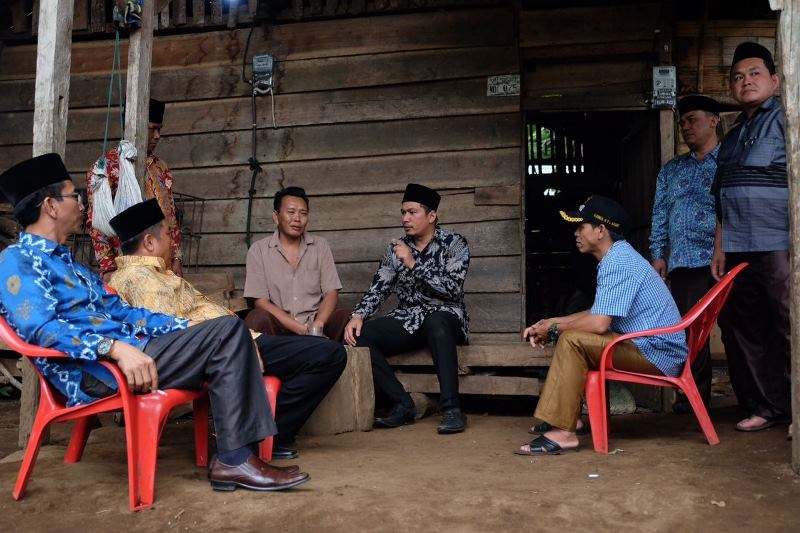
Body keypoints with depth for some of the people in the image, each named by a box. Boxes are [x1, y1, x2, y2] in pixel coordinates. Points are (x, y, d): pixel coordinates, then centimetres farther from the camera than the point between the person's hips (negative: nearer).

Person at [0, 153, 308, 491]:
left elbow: (120, 312, 25)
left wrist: (191, 329, 15)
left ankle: (238, 454, -14)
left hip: (126, 352, 9)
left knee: (227, 332, -6)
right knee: (228, 331, -17)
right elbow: (41, 329, -20)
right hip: (95, 373, -9)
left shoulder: (67, 262, 25)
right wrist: (115, 347, -34)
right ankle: (233, 459, -15)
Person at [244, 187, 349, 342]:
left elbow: (331, 293, 2)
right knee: (258, 318, -32)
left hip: (316, 322, 1)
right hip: (280, 326, -1)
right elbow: (261, 301, -5)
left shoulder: (320, 245, 9)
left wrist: (316, 326, -20)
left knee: (344, 316, -27)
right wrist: (303, 330, -16)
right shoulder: (258, 250, 2)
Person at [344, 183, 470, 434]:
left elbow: (452, 288, -16)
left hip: (445, 317, -4)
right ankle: (402, 404, -14)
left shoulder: (454, 243, -3)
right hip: (407, 320, 4)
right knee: (359, 335, -21)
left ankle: (452, 409, -34)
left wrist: (413, 264, -21)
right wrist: (358, 315, -13)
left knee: (435, 323, -41)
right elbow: (378, 288, 5)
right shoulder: (396, 248, 9)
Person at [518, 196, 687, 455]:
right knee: (569, 334, 16)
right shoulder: (619, 257, 15)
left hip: (656, 354, -11)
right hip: (655, 349, 11)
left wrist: (553, 330, -11)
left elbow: (599, 324, -27)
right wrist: (553, 322, 12)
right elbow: (599, 313, 22)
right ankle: (564, 415, 13)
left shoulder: (618, 263, -19)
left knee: (572, 340, -23)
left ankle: (563, 432, -23)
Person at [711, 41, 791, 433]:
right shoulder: (732, 137, 21)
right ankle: (764, 407, 18)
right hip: (739, 250, 7)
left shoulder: (784, 118, 0)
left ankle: (792, 408, 6)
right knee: (744, 331, 8)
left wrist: (793, 240, -18)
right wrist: (720, 249, 17)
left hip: (778, 246, -7)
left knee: (787, 330, -3)